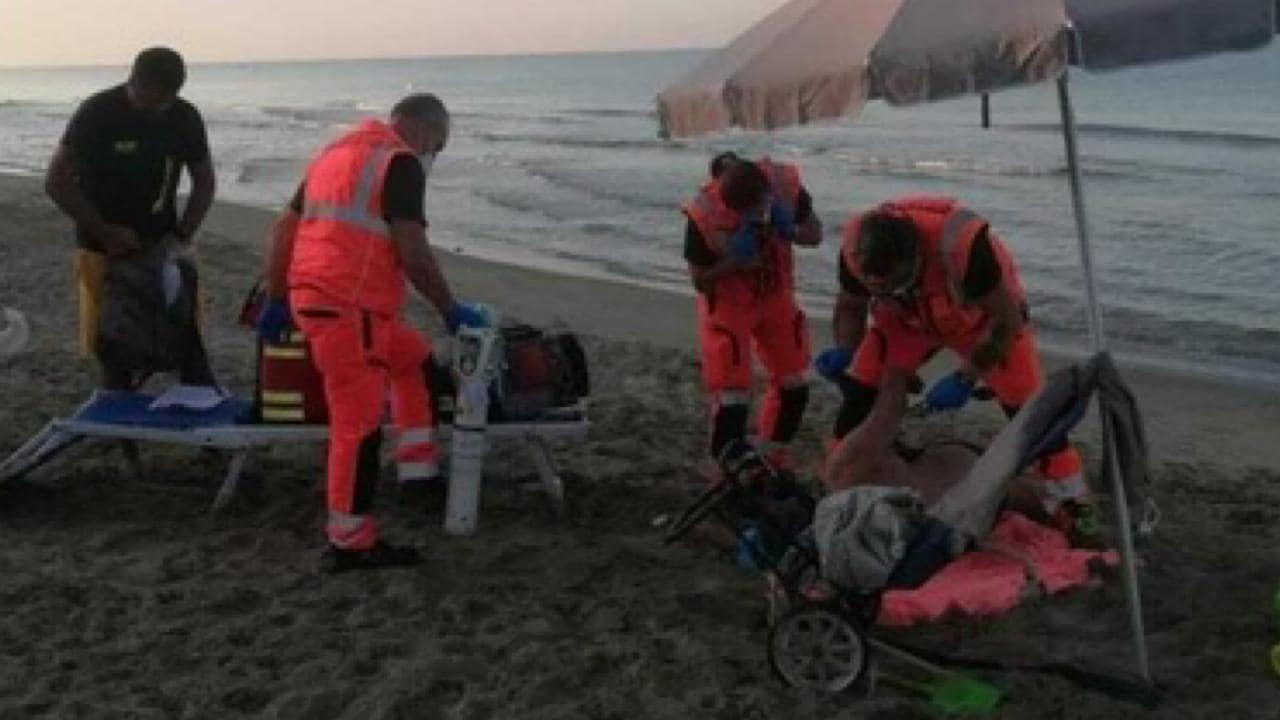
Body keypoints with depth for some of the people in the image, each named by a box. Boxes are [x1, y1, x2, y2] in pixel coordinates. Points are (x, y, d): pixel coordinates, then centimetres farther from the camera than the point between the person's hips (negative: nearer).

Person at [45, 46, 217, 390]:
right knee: (116, 344, -1)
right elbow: (57, 183, -12)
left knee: (189, 332, -2)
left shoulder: (185, 117, -4)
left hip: (161, 245, 3)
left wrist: (183, 236, -8)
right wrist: (105, 232, -17)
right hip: (105, 248, -3)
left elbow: (204, 181, 5)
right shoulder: (97, 114, -14)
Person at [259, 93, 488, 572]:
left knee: (412, 357, 25)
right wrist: (451, 310, -4)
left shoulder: (337, 152, 20)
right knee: (358, 424, -3)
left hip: (309, 297, 10)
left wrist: (276, 300, 23)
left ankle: (418, 471, 27)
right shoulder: (400, 162, -8)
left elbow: (284, 228, 19)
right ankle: (348, 543, 4)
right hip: (349, 308, -10)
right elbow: (413, 253, -16)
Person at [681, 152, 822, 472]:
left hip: (776, 296, 4)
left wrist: (790, 232, -28)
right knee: (732, 394, -6)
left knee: (795, 383, 11)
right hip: (728, 305, -4)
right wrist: (735, 262, -33)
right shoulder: (704, 214, -30)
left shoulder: (785, 183, -23)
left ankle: (776, 452, 33)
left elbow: (816, 234, -6)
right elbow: (700, 280, -17)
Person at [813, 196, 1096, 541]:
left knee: (1025, 404, -9)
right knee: (860, 389, -10)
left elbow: (1004, 321, -28)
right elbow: (850, 308, -7)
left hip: (982, 313, -3)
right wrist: (844, 351, -26)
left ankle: (1072, 503, 8)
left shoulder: (959, 242, -43)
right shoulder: (855, 248, -30)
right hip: (906, 318, 3)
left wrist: (965, 379, -33)